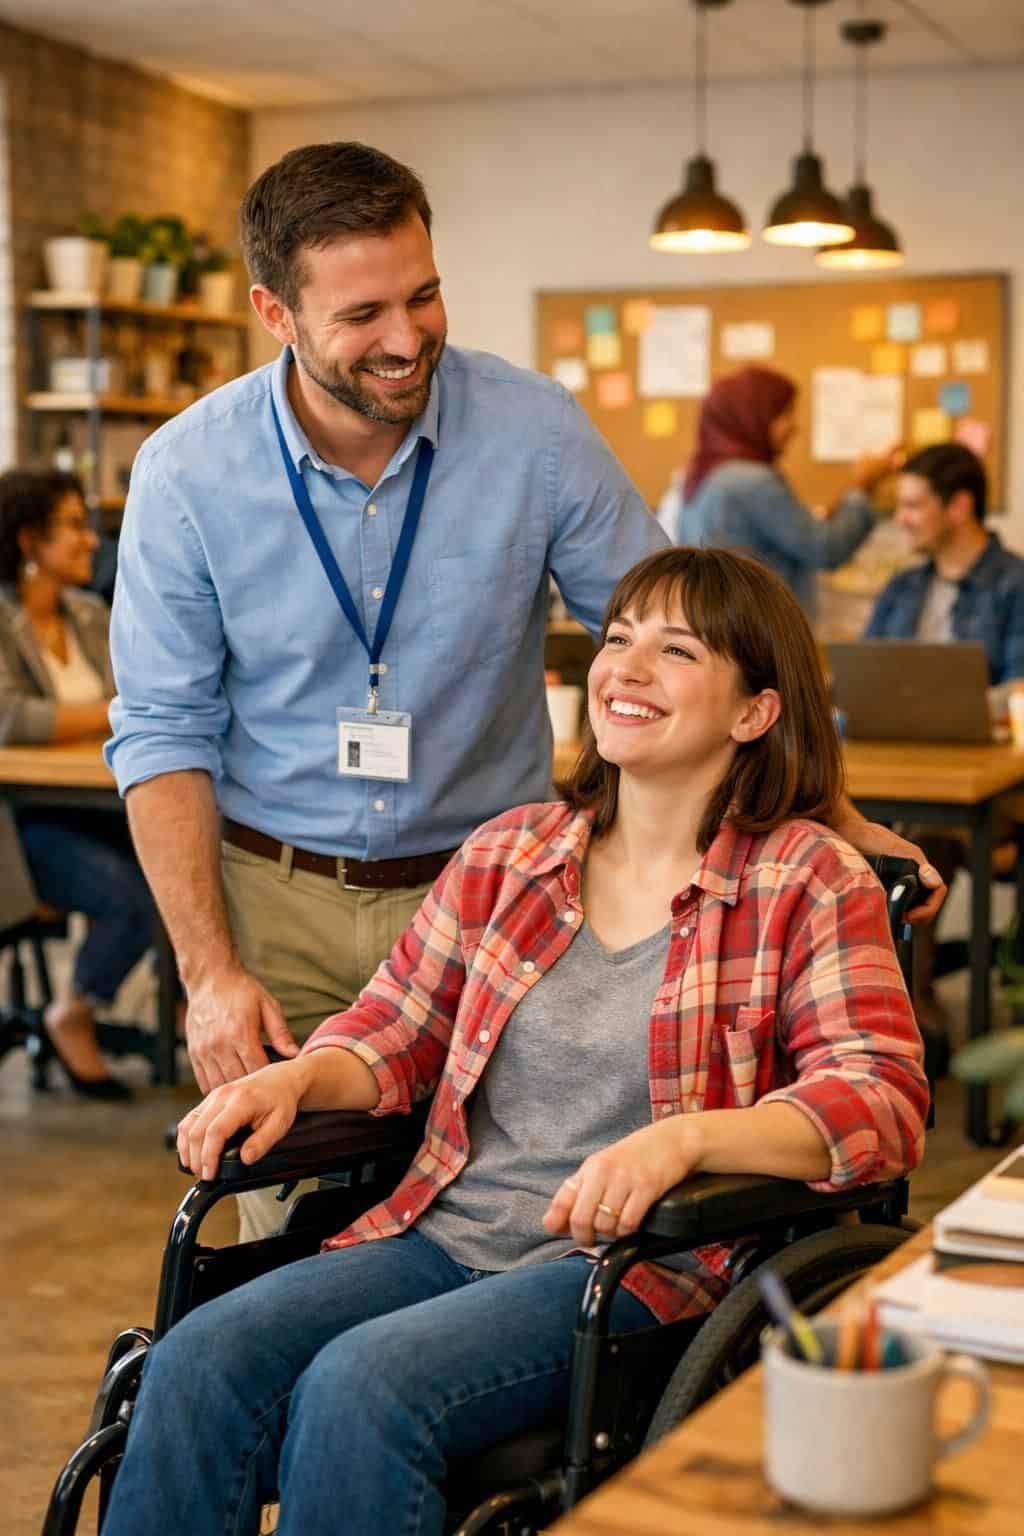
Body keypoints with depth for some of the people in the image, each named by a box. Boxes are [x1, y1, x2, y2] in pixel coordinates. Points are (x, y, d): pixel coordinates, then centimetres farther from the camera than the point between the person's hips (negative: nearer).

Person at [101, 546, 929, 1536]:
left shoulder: (811, 884, -1)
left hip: (640, 1269, -4)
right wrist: (292, 1078, -3)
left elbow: (883, 1102, -12)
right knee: (196, 1364, -21)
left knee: (360, 1384, -29)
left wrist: (684, 1137, -28)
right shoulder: (509, 852, 13)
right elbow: (394, 1029, 19)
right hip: (442, 1235, 5)